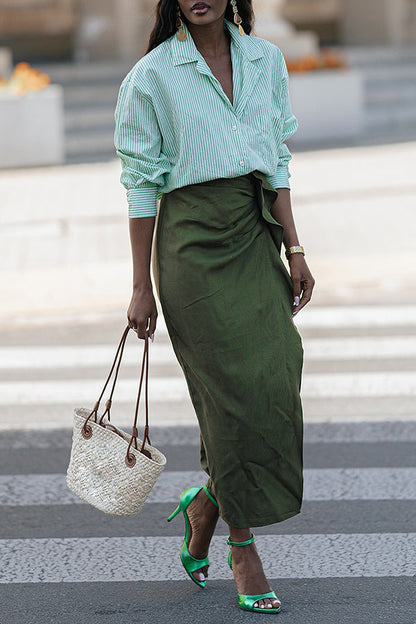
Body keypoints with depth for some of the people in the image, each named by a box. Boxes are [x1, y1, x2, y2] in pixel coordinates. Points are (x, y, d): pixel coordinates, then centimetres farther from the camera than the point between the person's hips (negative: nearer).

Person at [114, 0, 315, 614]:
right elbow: (141, 184, -2)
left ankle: (204, 505, 21)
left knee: (274, 384, -3)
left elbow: (278, 163, 14)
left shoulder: (266, 60, 10)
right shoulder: (152, 76, -3)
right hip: (193, 244, -5)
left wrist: (294, 251, 6)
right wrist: (142, 288, -3)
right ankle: (243, 549, 5)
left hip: (256, 238, 5)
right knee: (236, 391, -7)